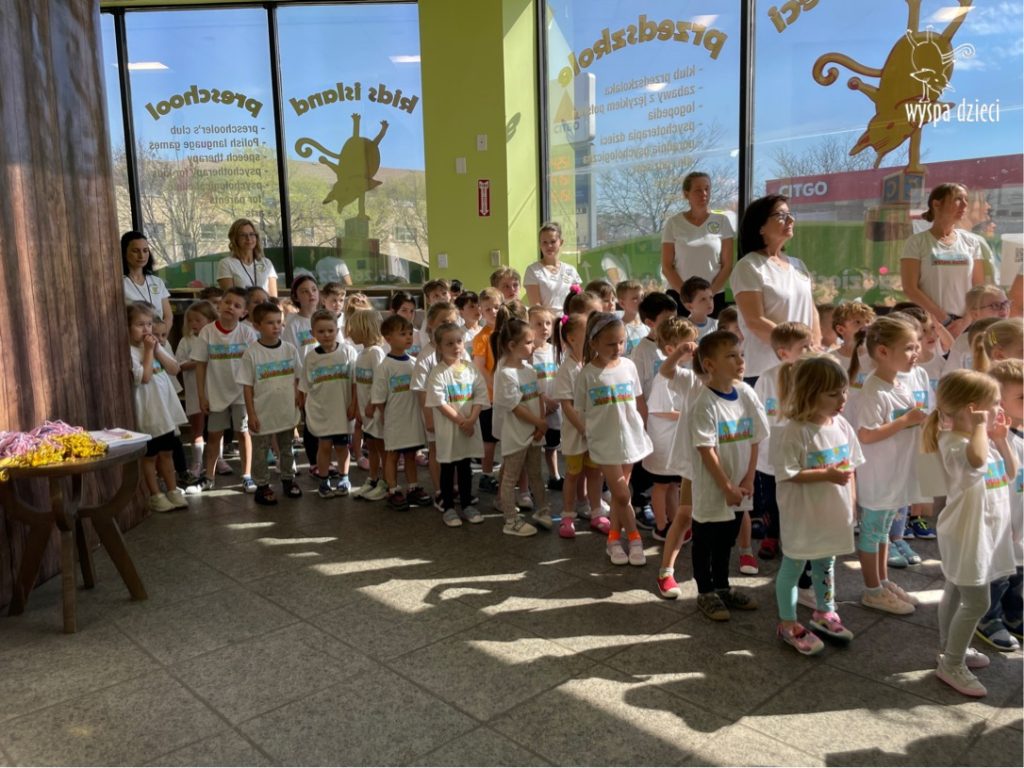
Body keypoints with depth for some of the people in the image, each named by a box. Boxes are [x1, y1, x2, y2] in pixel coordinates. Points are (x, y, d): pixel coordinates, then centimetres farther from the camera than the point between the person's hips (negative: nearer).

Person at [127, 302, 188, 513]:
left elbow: (174, 369, 2)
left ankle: (173, 491, 26)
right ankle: (156, 496, 16)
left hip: (165, 409, 7)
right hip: (147, 412, -7)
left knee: (166, 452, 16)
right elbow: (145, 377, -24)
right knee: (150, 456, 6)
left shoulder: (156, 345, 8)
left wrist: (157, 350, -8)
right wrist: (148, 350, -19)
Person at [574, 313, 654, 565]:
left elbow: (637, 400, 11)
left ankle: (614, 539, 26)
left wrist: (641, 427, 9)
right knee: (621, 495, -3)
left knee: (619, 493, 13)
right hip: (604, 441, -3)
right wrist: (589, 433, -2)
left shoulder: (628, 366, 0)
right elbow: (579, 411, -1)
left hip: (630, 437, 3)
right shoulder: (587, 374, -9)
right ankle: (634, 538, 15)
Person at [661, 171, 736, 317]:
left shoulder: (722, 221, 2)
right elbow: (666, 267, 0)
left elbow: (727, 266, 1)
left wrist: (709, 294, -9)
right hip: (679, 297, 0)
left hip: (714, 297, 0)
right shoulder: (674, 223, 2)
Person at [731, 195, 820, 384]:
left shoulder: (797, 265, 15)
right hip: (764, 371, -6)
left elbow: (812, 312, 17)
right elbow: (756, 322, -15)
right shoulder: (748, 267, -7)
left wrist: (816, 349, 1)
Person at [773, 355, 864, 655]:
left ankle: (824, 612, 44)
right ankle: (788, 623, 24)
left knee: (826, 563, 24)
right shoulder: (795, 431, -23)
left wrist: (851, 502, 7)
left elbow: (850, 466, 9)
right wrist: (828, 475, -25)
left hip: (833, 512, 7)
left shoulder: (842, 426, -1)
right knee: (793, 566, 9)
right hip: (802, 515, -7)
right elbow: (788, 473, -23)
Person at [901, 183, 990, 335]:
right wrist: (945, 320, -11)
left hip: (965, 323, 3)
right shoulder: (917, 242, 0)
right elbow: (910, 289, -7)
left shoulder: (972, 242, 10)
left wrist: (965, 321, -6)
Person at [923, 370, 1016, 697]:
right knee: (976, 602, -5)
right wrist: (980, 427, -33)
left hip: (985, 532, 10)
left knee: (956, 593, 22)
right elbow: (976, 459, -48)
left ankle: (950, 647, 37)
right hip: (966, 535, -10)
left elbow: (1010, 473, 14)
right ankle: (951, 664, 8)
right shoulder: (953, 443, -25)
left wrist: (1001, 440, 1)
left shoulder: (984, 440, 7)